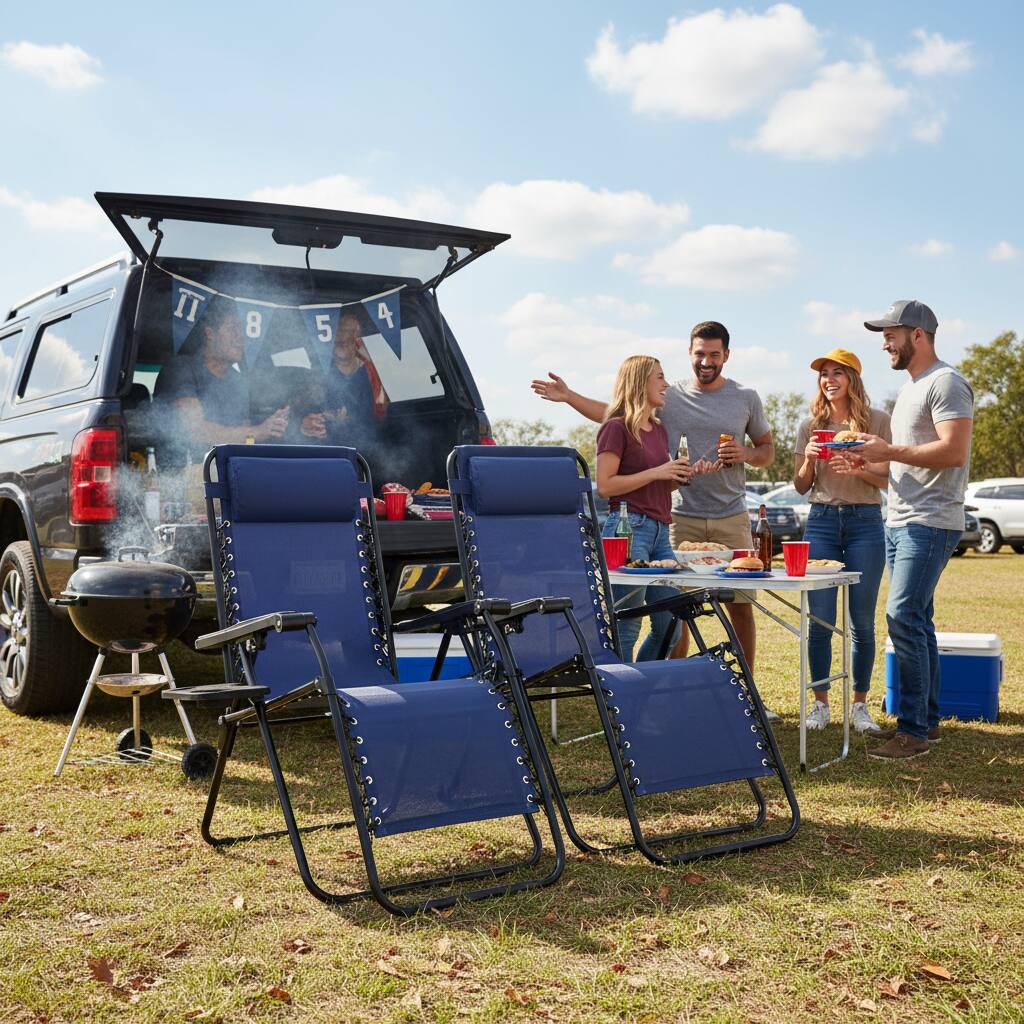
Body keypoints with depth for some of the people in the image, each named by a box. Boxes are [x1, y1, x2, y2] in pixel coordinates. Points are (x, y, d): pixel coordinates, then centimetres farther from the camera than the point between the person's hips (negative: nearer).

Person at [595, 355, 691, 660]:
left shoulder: (659, 431, 19)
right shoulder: (617, 428, -6)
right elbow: (605, 486, -13)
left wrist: (684, 474, 8)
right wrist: (656, 472, -13)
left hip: (660, 531, 8)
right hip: (629, 528, -8)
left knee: (670, 625, 7)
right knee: (626, 629, -6)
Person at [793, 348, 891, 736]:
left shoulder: (876, 420, 3)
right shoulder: (811, 425, 9)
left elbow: (885, 479, 2)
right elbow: (801, 487, 11)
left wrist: (856, 468, -17)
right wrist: (809, 460, -8)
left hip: (865, 522, -1)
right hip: (821, 521, 2)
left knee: (862, 620, 3)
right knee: (819, 619, 0)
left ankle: (860, 706, 13)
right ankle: (820, 704, 11)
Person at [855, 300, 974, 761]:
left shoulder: (946, 383, -11)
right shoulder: (909, 388, 20)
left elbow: (953, 450, -22)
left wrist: (889, 451, -17)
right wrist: (876, 453, 6)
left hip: (930, 523, -10)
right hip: (900, 520, 10)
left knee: (904, 616, -15)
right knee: (917, 621, 12)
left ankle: (913, 731, -10)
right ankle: (928, 721, 19)